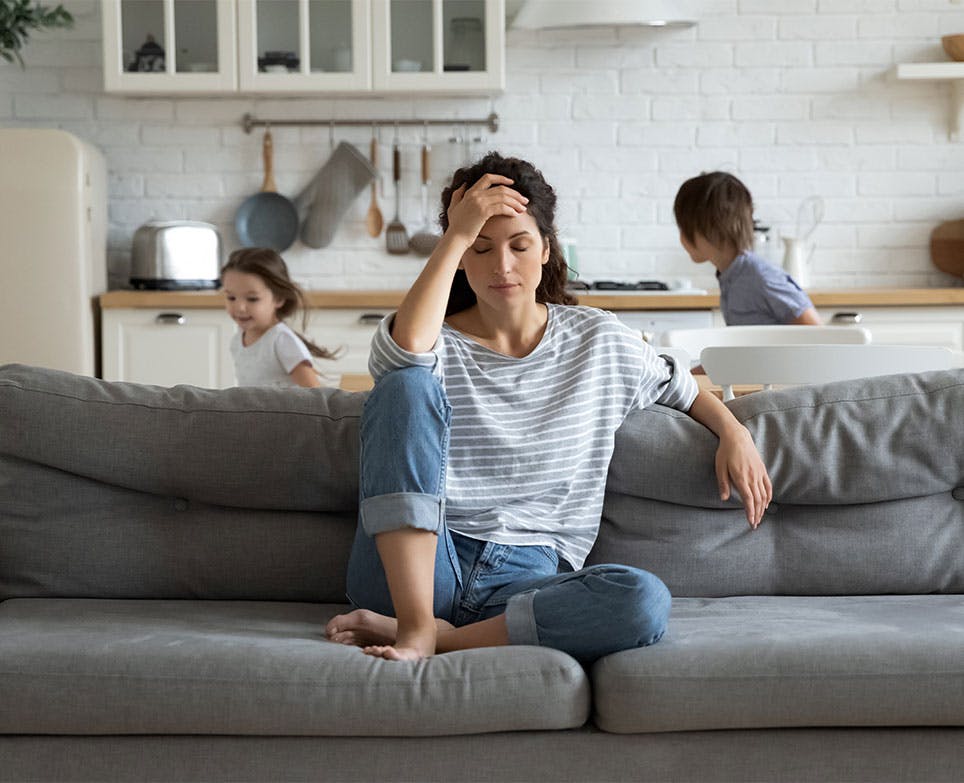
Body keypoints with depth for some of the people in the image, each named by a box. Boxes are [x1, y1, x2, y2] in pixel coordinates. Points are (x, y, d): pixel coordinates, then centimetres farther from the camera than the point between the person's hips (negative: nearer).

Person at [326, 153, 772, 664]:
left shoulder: (599, 340, 14)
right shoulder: (436, 343, 5)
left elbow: (681, 387, 30)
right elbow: (407, 347, -21)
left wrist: (733, 432, 10)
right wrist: (456, 235, -13)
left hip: (528, 578, 2)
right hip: (413, 572, -1)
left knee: (644, 601, -32)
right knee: (407, 384, -24)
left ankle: (441, 636, -24)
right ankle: (415, 624, -32)